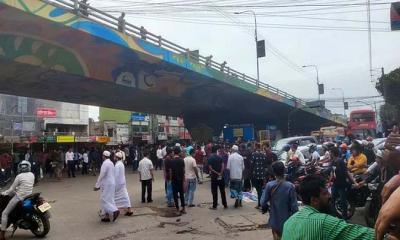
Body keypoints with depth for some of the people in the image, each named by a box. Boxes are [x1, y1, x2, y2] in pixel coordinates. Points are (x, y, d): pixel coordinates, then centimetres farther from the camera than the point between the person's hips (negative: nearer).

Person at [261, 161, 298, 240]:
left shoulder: (269, 185, -12)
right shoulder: (290, 186, -16)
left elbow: (263, 202, -9)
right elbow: (294, 206, -14)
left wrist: (266, 208, 13)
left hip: (275, 221, 2)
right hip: (287, 221, -1)